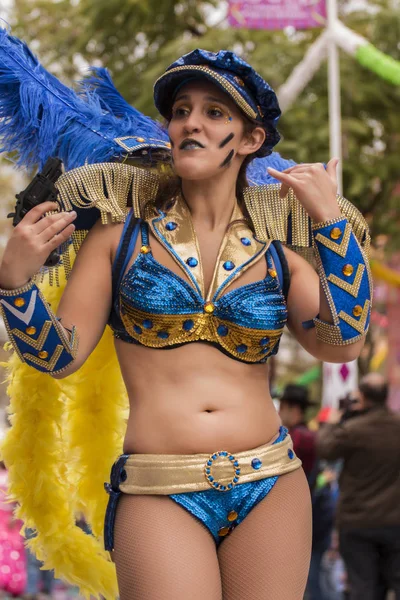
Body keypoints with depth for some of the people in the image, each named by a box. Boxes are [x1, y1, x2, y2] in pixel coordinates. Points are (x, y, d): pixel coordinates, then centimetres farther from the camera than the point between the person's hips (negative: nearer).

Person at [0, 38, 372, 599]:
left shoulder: (276, 251, 8)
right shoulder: (124, 232, 5)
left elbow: (342, 344, -8)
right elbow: (61, 355, 2)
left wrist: (331, 225, -13)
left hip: (271, 490, 2)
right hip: (159, 497, -2)